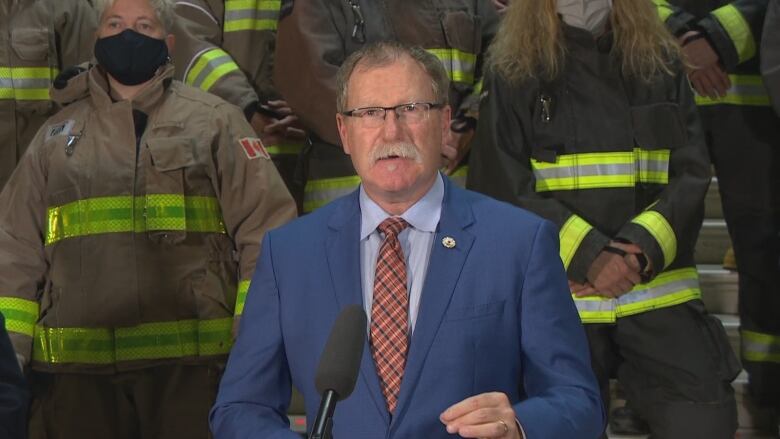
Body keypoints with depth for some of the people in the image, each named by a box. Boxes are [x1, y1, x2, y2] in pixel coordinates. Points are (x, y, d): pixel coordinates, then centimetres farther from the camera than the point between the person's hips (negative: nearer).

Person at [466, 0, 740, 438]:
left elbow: (692, 175, 3)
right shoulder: (513, 71, 2)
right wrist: (589, 256, -17)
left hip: (659, 291, 2)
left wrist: (645, 246, -15)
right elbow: (504, 189, -6)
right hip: (558, 298, -2)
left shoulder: (661, 62, 10)